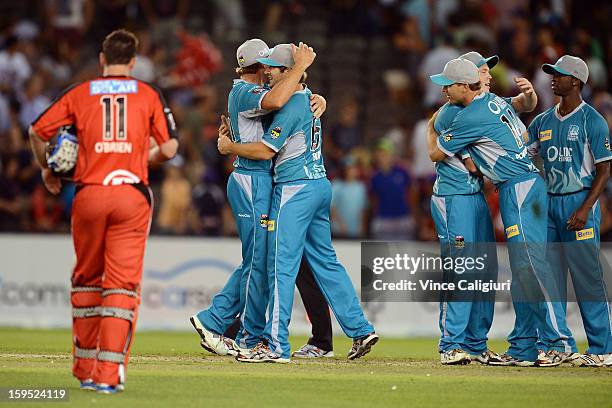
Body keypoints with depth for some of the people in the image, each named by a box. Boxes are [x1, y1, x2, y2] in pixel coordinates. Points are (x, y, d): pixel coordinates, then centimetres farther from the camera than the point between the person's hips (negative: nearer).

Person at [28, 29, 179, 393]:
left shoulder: (80, 93, 8)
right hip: (132, 193, -1)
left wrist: (47, 170, 19)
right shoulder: (149, 95, 6)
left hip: (89, 193, 1)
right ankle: (109, 373, -10)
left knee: (86, 279, 18)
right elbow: (169, 148, -1)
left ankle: (85, 368, 22)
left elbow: (38, 131, 3)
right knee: (122, 284, -1)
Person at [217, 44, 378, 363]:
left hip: (295, 190, -10)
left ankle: (276, 345, -8)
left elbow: (266, 150, -17)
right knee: (325, 261, 13)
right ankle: (360, 330, 11)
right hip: (319, 184, 10)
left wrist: (230, 147, -3)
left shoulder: (292, 105, -15)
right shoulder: (307, 100, 15)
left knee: (282, 265, -8)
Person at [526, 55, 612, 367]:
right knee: (550, 277, 7)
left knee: (586, 277, -8)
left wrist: (585, 209, -17)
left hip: (580, 203, -7)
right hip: (550, 202, 7)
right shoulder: (544, 121, 14)